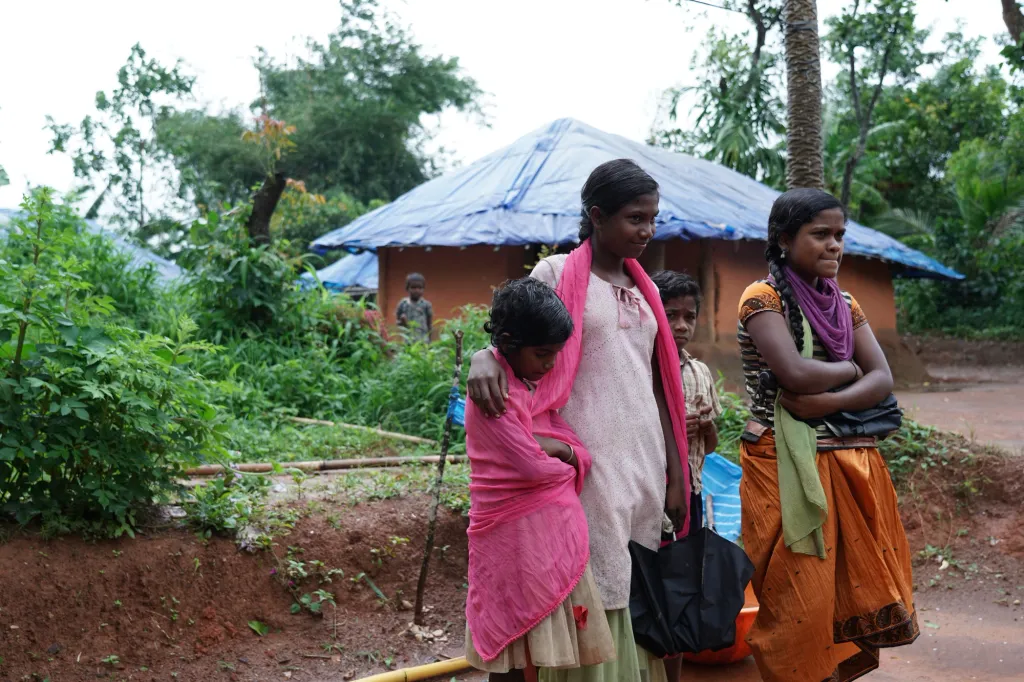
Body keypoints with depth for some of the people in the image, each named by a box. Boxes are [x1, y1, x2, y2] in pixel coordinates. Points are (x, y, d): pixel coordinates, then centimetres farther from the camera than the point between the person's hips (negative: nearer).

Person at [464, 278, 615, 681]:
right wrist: (568, 465, 2)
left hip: (552, 535, 8)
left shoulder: (537, 386, 13)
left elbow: (582, 457, 11)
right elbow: (533, 467, -18)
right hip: (519, 538, -8)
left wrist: (559, 448, -11)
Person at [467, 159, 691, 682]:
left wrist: (676, 471, 14)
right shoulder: (556, 274, -1)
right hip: (589, 458, -6)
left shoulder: (644, 289, 16)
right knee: (594, 594, -6)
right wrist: (484, 358, -28)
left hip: (645, 457, 6)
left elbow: (656, 387, 17)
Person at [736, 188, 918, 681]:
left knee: (849, 589, 6)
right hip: (788, 466, -6)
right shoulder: (764, 297, -5)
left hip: (850, 465, 6)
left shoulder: (844, 304, 14)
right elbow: (795, 373, -21)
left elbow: (883, 380, 3)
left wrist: (827, 402, -15)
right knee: (800, 599, -3)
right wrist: (850, 370, -3)